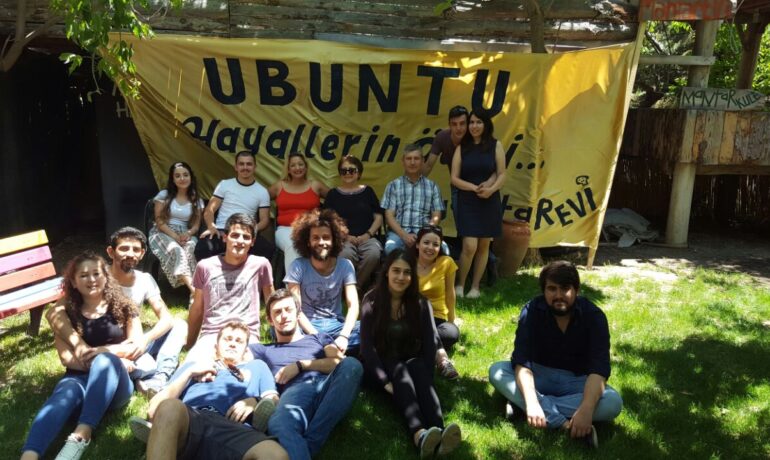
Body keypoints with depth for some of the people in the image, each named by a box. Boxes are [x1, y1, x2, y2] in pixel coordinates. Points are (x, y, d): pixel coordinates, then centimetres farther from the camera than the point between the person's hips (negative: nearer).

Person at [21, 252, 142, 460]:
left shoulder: (122, 307, 10)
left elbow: (137, 345, 6)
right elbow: (66, 357, 1)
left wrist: (105, 352, -12)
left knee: (105, 361, -35)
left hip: (115, 384, 0)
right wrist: (113, 361, -11)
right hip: (79, 378, 1)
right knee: (64, 394, -35)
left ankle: (80, 437, -47)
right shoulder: (66, 313, 10)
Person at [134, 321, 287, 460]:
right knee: (170, 407, -41)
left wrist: (255, 402, -1)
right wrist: (190, 372, 18)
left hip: (234, 428, 0)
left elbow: (275, 402, 21)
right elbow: (154, 407, 24)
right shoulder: (194, 366, 38)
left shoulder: (257, 366, 37)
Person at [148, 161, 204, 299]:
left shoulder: (196, 200, 10)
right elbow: (159, 222, -3)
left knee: (189, 248, -36)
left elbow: (196, 225, 7)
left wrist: (188, 234, -17)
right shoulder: (164, 195, 3)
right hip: (163, 233, -2)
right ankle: (193, 288, -53)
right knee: (177, 250, -37)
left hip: (185, 235, 2)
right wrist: (175, 236, -18)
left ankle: (193, 289, -48)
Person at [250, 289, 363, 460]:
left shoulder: (319, 338, 35)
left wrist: (300, 365, 7)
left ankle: (309, 444, -38)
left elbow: (339, 362, 15)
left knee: (351, 364, -36)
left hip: (327, 386, 1)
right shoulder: (265, 350, 37)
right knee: (278, 426, -40)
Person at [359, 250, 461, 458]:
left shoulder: (420, 303, -1)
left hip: (412, 363, 2)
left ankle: (439, 432, -56)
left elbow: (430, 343, -11)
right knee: (400, 370, -34)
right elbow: (367, 345, -15)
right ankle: (420, 435, -60)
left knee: (418, 367, -32)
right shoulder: (372, 300, -8)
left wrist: (425, 380, -26)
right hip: (381, 365, -2)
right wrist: (386, 381, -27)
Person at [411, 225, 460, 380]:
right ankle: (441, 357, -35)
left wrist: (451, 321, 3)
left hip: (437, 318, 0)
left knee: (452, 333, -34)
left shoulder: (446, 263, -4)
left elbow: (450, 294, 3)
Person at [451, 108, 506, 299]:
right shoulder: (462, 147, 3)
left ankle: (475, 287, 20)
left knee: (483, 246, 7)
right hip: (467, 202, -1)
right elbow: (454, 178, -2)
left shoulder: (495, 145, 2)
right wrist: (475, 188, -17)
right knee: (470, 246, -11)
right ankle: (460, 284, 10)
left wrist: (492, 189, -19)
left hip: (489, 202, 1)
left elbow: (502, 174, 1)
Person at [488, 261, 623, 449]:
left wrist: (586, 409, -44)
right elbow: (522, 361, -27)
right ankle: (565, 424, -36)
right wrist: (531, 403, -44)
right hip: (540, 375, 1)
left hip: (577, 381, 0)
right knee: (496, 371, -27)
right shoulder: (532, 311, -17)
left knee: (613, 402, -30)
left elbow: (599, 368, -27)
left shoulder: (593, 316, -17)